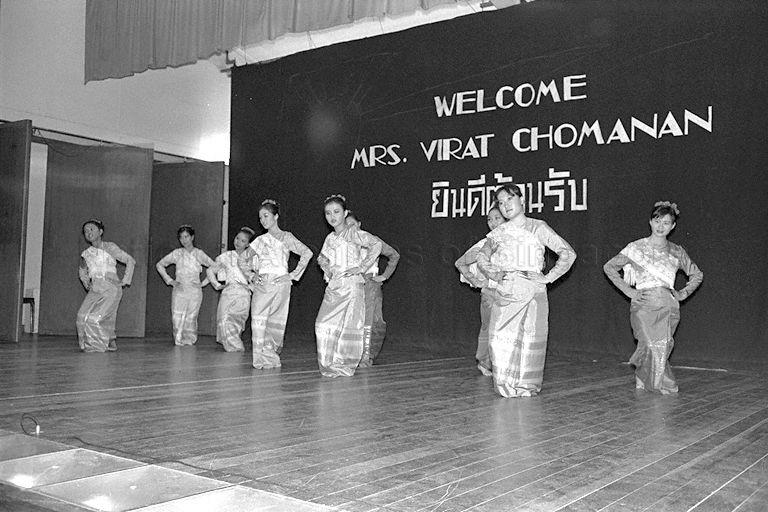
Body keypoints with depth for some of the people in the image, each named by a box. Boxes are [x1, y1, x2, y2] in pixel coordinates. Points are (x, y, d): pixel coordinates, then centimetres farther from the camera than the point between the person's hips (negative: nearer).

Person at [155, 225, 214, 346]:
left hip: (195, 292, 0)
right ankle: (178, 342, 0)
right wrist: (169, 280, 6)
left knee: (191, 320, -1)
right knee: (177, 320, -8)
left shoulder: (199, 254, 6)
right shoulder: (177, 253, 7)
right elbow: (159, 265, 15)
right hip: (179, 291, 0)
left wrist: (204, 282, 4)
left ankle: (189, 342, 10)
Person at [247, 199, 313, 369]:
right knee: (258, 320, -9)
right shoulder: (260, 240, 18)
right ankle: (261, 359, -7)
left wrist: (293, 274, -8)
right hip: (261, 284, 3)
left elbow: (307, 253, -5)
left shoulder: (286, 237, 6)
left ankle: (272, 357, 8)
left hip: (280, 284, -3)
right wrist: (253, 276, 7)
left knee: (276, 323, -3)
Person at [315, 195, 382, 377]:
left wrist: (362, 267, -17)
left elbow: (376, 244, -17)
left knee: (348, 326, -5)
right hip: (333, 287, 6)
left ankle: (346, 365, 7)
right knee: (324, 325, -3)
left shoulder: (353, 233, -5)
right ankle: (329, 365, 7)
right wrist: (326, 268, 12)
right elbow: (321, 257, 34)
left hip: (351, 285, -6)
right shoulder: (330, 238, 15)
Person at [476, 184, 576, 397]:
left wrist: (547, 277, -5)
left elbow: (568, 253, 2)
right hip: (504, 292, 2)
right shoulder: (498, 233, 12)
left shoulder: (537, 228, 4)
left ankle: (527, 387, 8)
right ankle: (505, 387, 6)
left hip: (533, 291, -2)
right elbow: (482, 258, 27)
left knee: (530, 340, -5)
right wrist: (493, 274, 8)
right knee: (500, 340, -6)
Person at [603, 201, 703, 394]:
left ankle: (641, 380, 19)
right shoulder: (637, 248, 2)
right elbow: (609, 267, 3)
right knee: (654, 348, -14)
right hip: (645, 305, -3)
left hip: (669, 307, 3)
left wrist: (683, 293, 10)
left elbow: (697, 275, 25)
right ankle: (663, 386, 7)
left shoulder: (677, 252, 11)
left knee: (663, 349, -3)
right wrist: (628, 290, -3)